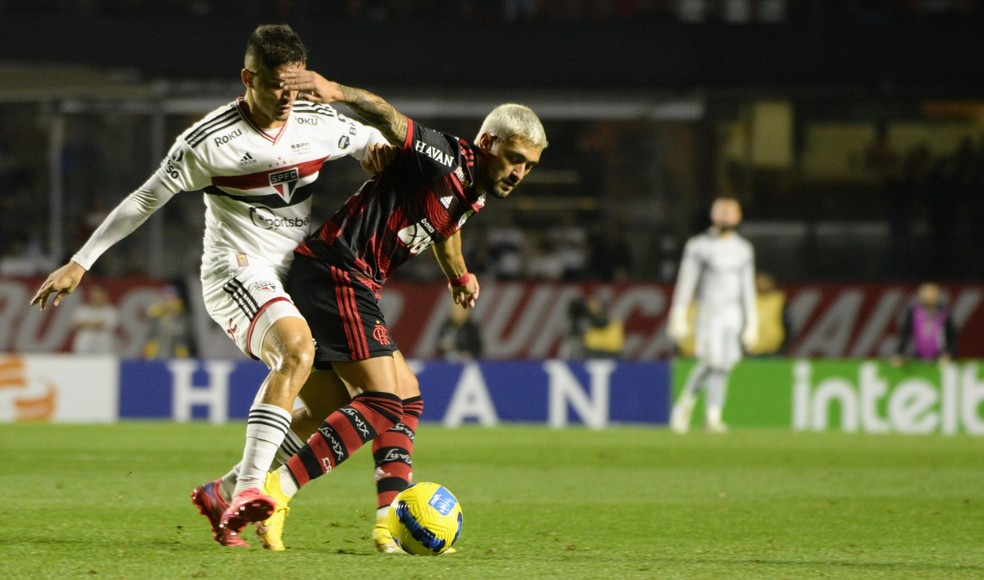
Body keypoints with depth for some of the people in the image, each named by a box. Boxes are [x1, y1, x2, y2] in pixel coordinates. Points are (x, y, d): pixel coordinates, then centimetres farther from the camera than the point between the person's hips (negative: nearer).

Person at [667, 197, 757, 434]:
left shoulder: (743, 249, 11)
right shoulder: (698, 246, -2)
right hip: (708, 313, -4)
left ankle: (713, 417, 5)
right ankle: (686, 403, 2)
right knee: (711, 360, -18)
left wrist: (751, 323, 9)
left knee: (723, 366, -1)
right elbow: (685, 283, -3)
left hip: (733, 316, 4)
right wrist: (678, 317, -9)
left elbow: (748, 289, 14)